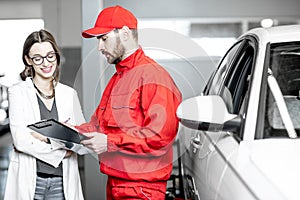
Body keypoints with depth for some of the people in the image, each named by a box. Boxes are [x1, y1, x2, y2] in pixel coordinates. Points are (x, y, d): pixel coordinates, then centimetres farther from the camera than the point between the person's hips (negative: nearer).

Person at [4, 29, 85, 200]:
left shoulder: (69, 94, 8)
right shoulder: (18, 92, -1)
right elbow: (20, 140, -11)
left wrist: (48, 137, -12)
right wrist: (60, 151, -10)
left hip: (62, 181, 3)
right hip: (29, 181, -2)